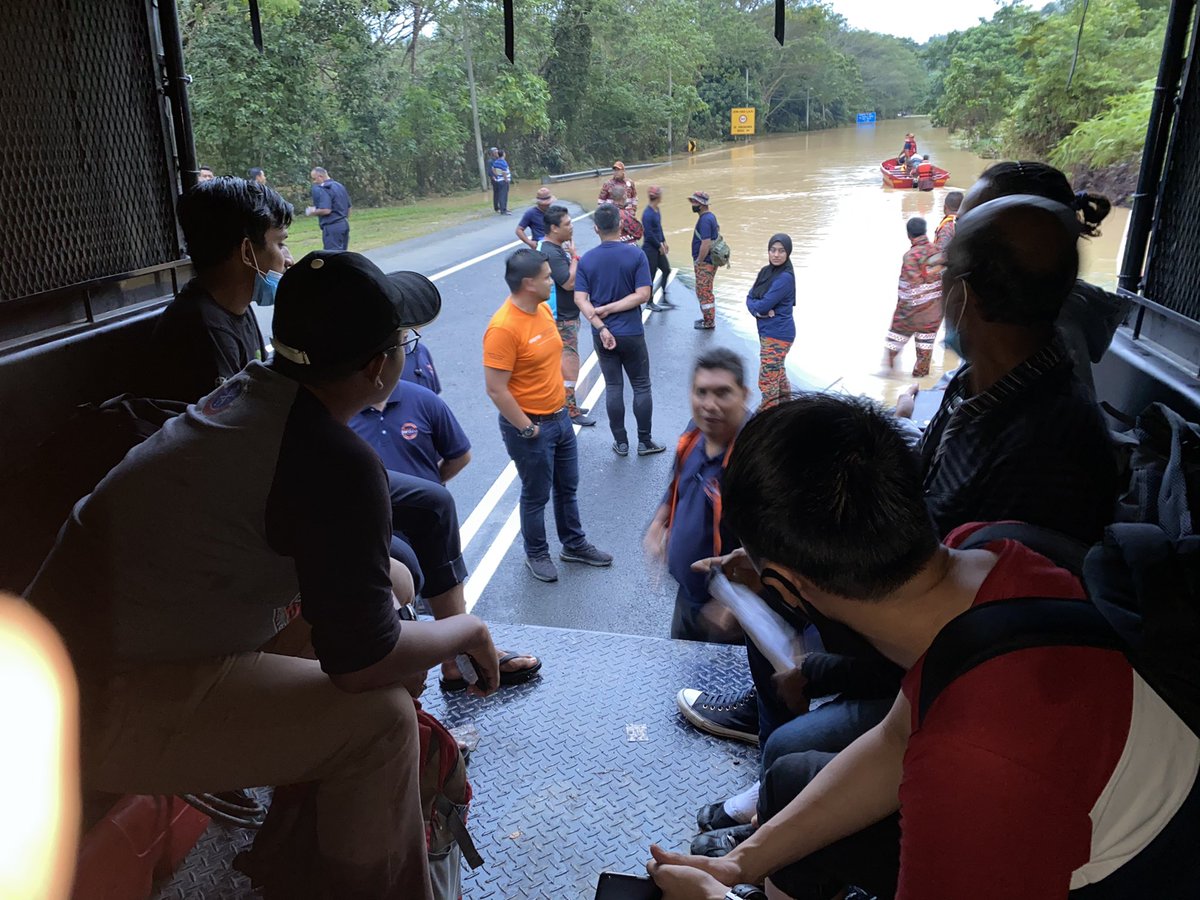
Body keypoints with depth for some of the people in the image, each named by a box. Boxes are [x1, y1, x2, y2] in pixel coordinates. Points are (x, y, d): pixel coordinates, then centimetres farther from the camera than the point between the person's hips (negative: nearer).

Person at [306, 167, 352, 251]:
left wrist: (312, 212, -7)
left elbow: (326, 210, -23)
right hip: (344, 224, 9)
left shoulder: (322, 189, -13)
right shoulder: (339, 186, 15)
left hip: (332, 227, -9)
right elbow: (348, 207, 20)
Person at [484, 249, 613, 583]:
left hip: (560, 417, 8)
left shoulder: (543, 308, 1)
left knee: (568, 487, 21)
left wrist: (564, 395, 13)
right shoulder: (503, 327, -26)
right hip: (530, 426, -8)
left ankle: (574, 545, 40)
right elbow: (496, 389, -25)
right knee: (536, 496, 10)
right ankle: (536, 555, 32)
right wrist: (528, 429, -18)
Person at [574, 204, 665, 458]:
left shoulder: (586, 260, -4)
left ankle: (621, 442, 18)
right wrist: (609, 309, -12)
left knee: (613, 387, 11)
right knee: (641, 386, 11)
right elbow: (642, 295, -15)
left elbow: (580, 299, -11)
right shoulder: (636, 255, -10)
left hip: (602, 335, 2)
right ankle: (644, 442, 17)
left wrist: (601, 327, -16)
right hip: (631, 333, -2)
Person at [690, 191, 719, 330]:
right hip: (710, 260, 10)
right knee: (704, 291, 20)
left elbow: (706, 243, -28)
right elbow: (717, 229, 28)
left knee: (704, 292, -3)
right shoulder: (711, 216, 11)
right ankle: (707, 317, 30)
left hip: (705, 263, -10)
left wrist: (698, 261, -19)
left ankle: (709, 323, 5)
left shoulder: (704, 220, -21)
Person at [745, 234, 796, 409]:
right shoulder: (765, 271, 6)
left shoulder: (785, 278, -20)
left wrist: (754, 306, -2)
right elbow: (750, 297, 3)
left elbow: (763, 305, -23)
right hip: (767, 331, 9)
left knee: (767, 380, -5)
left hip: (777, 335, -9)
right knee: (778, 373, 23)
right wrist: (759, 310, -16)